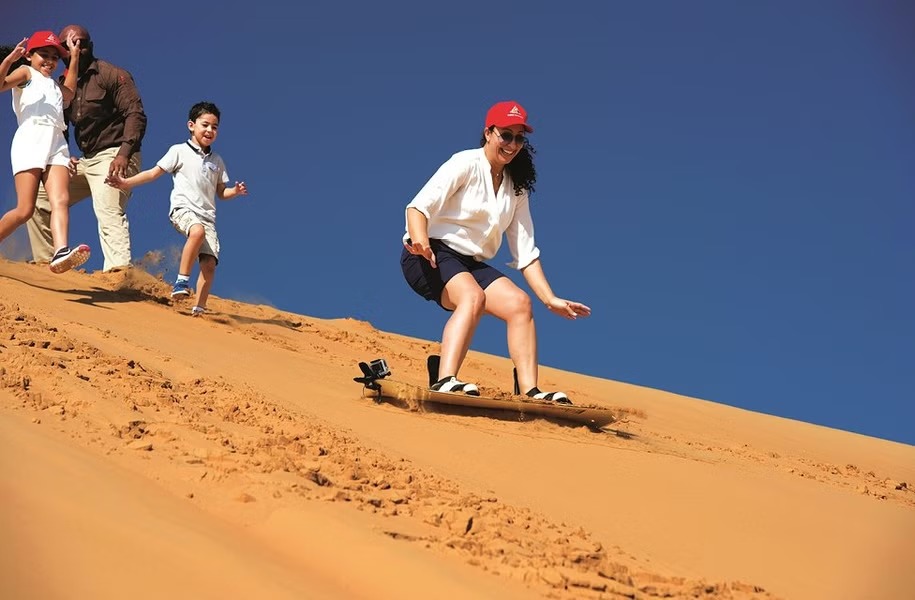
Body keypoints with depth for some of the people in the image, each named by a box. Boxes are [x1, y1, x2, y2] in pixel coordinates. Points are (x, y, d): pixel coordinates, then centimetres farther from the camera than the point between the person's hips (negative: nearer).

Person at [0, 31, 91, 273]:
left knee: (60, 200, -19)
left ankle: (61, 253, -37)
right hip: (30, 140, -5)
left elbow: (69, 91, 14)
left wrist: (74, 57, 19)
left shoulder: (56, 87, 33)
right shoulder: (26, 73, 13)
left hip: (56, 144, 5)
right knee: (24, 210, -13)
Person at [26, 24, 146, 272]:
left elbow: (135, 114, -14)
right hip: (85, 161, 8)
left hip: (114, 157, -8)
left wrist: (124, 153, -28)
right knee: (39, 200, 9)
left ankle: (119, 272, -46)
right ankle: (44, 263, 12)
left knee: (109, 214, -30)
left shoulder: (112, 75, -5)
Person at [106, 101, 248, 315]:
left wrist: (234, 191, 3)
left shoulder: (217, 161, 21)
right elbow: (154, 173, 7)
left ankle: (199, 308, -8)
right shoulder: (179, 151, 8)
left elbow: (220, 193, 25)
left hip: (207, 216, 5)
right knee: (198, 231, -39)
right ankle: (182, 280, -30)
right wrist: (126, 182, -4)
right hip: (183, 208, -5)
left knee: (209, 263, -13)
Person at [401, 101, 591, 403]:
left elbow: (525, 250, 10)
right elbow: (419, 207, -21)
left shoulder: (516, 187, 12)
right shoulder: (466, 164, -8)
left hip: (471, 264, 7)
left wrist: (550, 299, 0)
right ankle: (445, 382, -47)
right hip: (429, 257, -7)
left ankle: (530, 391, -20)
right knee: (473, 296, -33)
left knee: (520, 303, -14)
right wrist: (421, 241, -43)